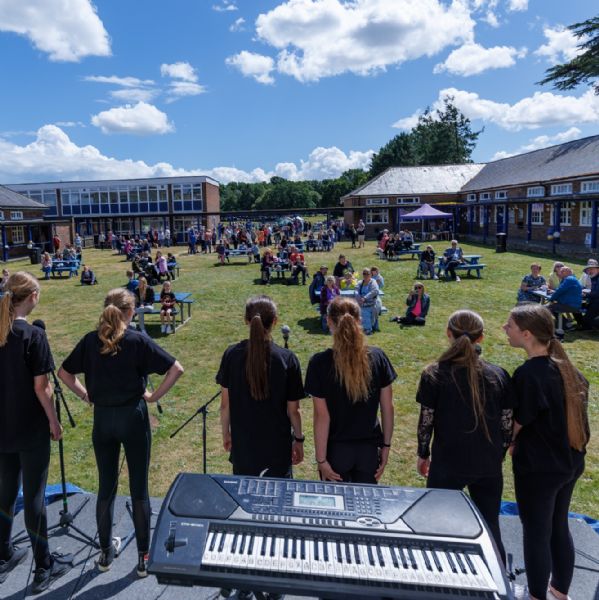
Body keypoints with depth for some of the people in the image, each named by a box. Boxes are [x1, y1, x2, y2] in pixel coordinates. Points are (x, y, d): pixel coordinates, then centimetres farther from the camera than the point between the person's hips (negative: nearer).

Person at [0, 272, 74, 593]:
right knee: (34, 495, 4)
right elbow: (40, 387, -17)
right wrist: (54, 422, -5)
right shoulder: (33, 335, -18)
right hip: (31, 429, -6)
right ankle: (44, 567, 17)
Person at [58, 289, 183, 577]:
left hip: (102, 418, 4)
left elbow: (64, 373, 10)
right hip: (133, 416, -3)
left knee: (106, 487, 17)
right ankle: (144, 556, 19)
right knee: (139, 488, 7)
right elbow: (176, 369, -16)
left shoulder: (90, 340, 0)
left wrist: (86, 395, 11)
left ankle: (106, 551, 33)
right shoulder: (138, 340, -10)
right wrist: (155, 396, -6)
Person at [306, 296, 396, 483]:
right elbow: (387, 408, -3)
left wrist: (321, 459, -7)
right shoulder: (378, 357, -9)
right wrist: (386, 446, 8)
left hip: (336, 449, -2)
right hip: (369, 449, 2)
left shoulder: (320, 362, -18)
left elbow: (322, 416, -15)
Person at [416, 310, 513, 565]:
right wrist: (498, 455, 15)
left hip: (447, 464, -2)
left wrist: (423, 454, 7)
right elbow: (507, 423, 0)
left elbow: (426, 420, -8)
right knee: (490, 526, 20)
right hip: (489, 465, 3)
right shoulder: (499, 375, -4)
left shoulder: (434, 374, -11)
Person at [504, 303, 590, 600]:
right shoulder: (565, 367, -1)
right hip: (570, 462, 8)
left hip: (538, 468, -8)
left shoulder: (529, 373, -25)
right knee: (559, 528, 22)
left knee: (536, 534, 9)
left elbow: (517, 425, -17)